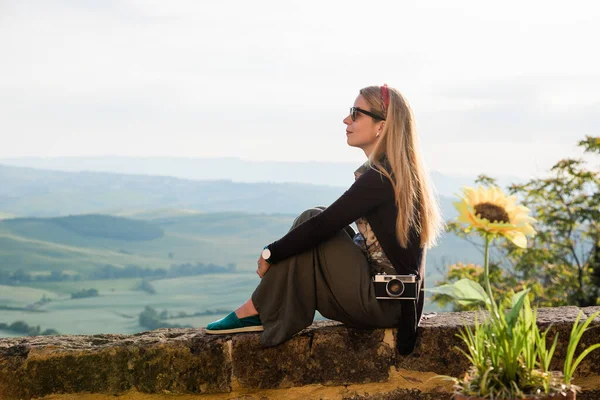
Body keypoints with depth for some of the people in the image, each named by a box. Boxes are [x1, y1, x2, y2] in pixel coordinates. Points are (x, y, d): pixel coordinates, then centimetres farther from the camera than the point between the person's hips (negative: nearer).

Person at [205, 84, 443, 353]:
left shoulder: (380, 178, -17)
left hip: (384, 303, -9)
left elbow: (324, 225, -18)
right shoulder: (401, 172, 12)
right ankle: (262, 310, 2)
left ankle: (258, 312, -1)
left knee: (313, 223, -9)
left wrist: (270, 253, -5)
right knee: (312, 221, 5)